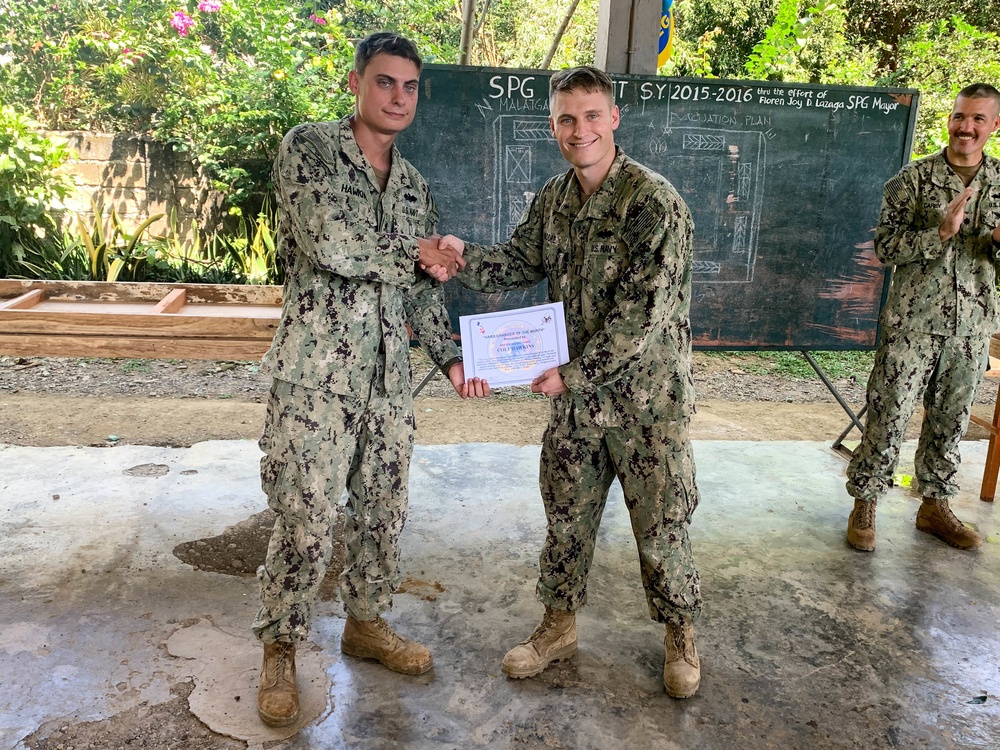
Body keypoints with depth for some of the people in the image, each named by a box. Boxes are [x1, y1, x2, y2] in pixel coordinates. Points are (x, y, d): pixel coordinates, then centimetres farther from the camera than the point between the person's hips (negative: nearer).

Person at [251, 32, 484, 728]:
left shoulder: (416, 184, 14)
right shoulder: (308, 147, -4)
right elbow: (329, 242, -19)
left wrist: (450, 355, 4)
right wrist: (415, 257, -6)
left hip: (388, 371, 6)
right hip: (317, 367, -6)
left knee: (385, 508, 13)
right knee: (306, 518, -1)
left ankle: (367, 623, 34)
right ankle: (280, 650, 20)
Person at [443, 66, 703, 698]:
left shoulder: (654, 202, -18)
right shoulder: (553, 198, 4)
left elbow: (644, 312, -22)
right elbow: (521, 262, 13)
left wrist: (572, 373, -21)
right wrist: (465, 257, -8)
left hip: (646, 397, -6)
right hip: (575, 393, 6)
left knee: (660, 524, 8)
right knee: (567, 515, 16)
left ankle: (681, 636, 31)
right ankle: (559, 627, 36)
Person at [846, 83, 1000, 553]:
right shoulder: (915, 179, -4)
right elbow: (885, 247, -8)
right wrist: (941, 232, -22)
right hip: (913, 322, -4)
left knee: (951, 420, 13)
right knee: (889, 417, -2)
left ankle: (935, 505, 28)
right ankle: (864, 505, 11)